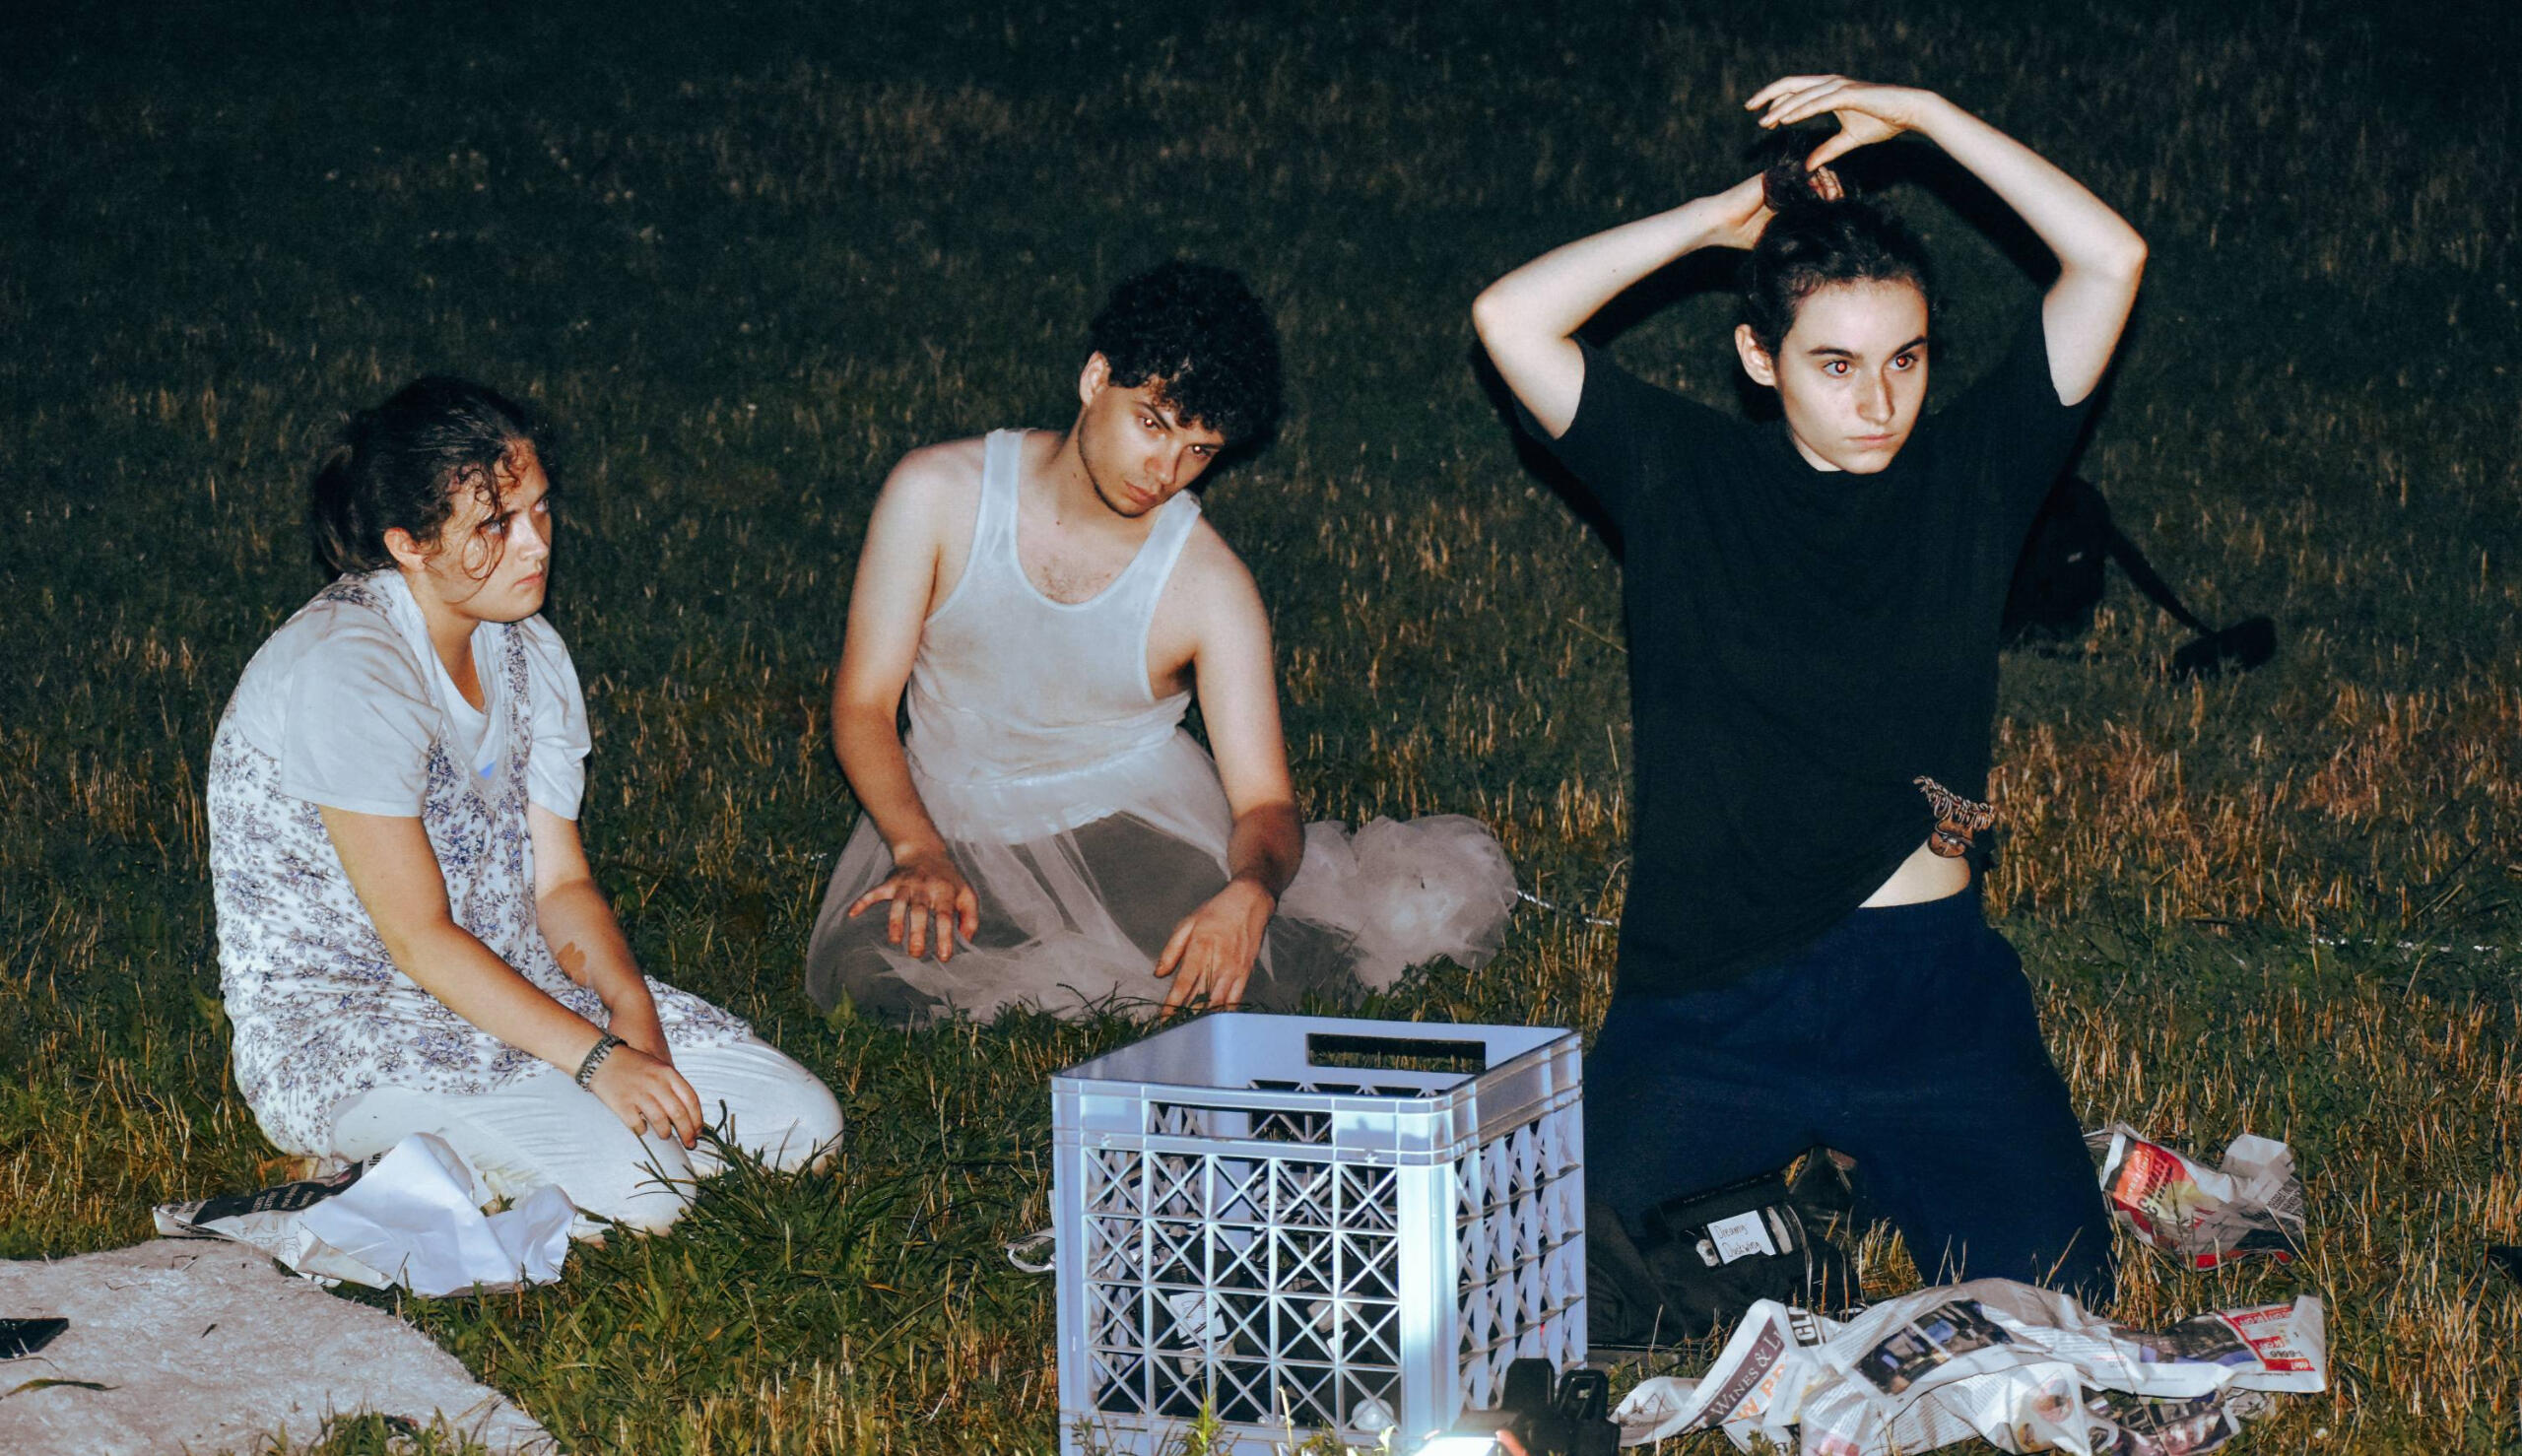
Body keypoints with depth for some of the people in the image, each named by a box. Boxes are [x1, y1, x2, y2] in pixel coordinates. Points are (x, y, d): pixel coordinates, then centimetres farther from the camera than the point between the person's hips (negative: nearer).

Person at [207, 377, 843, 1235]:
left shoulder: (527, 651, 6)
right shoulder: (345, 672, -22)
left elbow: (559, 882, 5)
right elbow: (418, 937, -22)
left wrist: (630, 1004, -15)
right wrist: (599, 1058, -27)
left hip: (502, 984, 9)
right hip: (334, 1029, -9)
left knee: (800, 1126, -3)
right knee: (637, 1185, -29)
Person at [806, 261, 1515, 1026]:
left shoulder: (1208, 585, -9)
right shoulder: (936, 495, -9)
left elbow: (1264, 800, -12)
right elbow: (863, 705, -7)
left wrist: (1251, 890, -37)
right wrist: (921, 855, -25)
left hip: (1147, 818, 0)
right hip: (958, 826, 0)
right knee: (878, 972, -37)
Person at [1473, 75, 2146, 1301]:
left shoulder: (1967, 473, 6)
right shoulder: (1682, 479, 4)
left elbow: (2111, 259, -1)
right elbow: (1511, 318, -6)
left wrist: (1919, 115, -1)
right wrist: (1716, 220, 0)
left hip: (1928, 984, 1)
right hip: (1708, 996, 0)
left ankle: (1866, 1168, 19)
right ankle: (1774, 1204, 16)